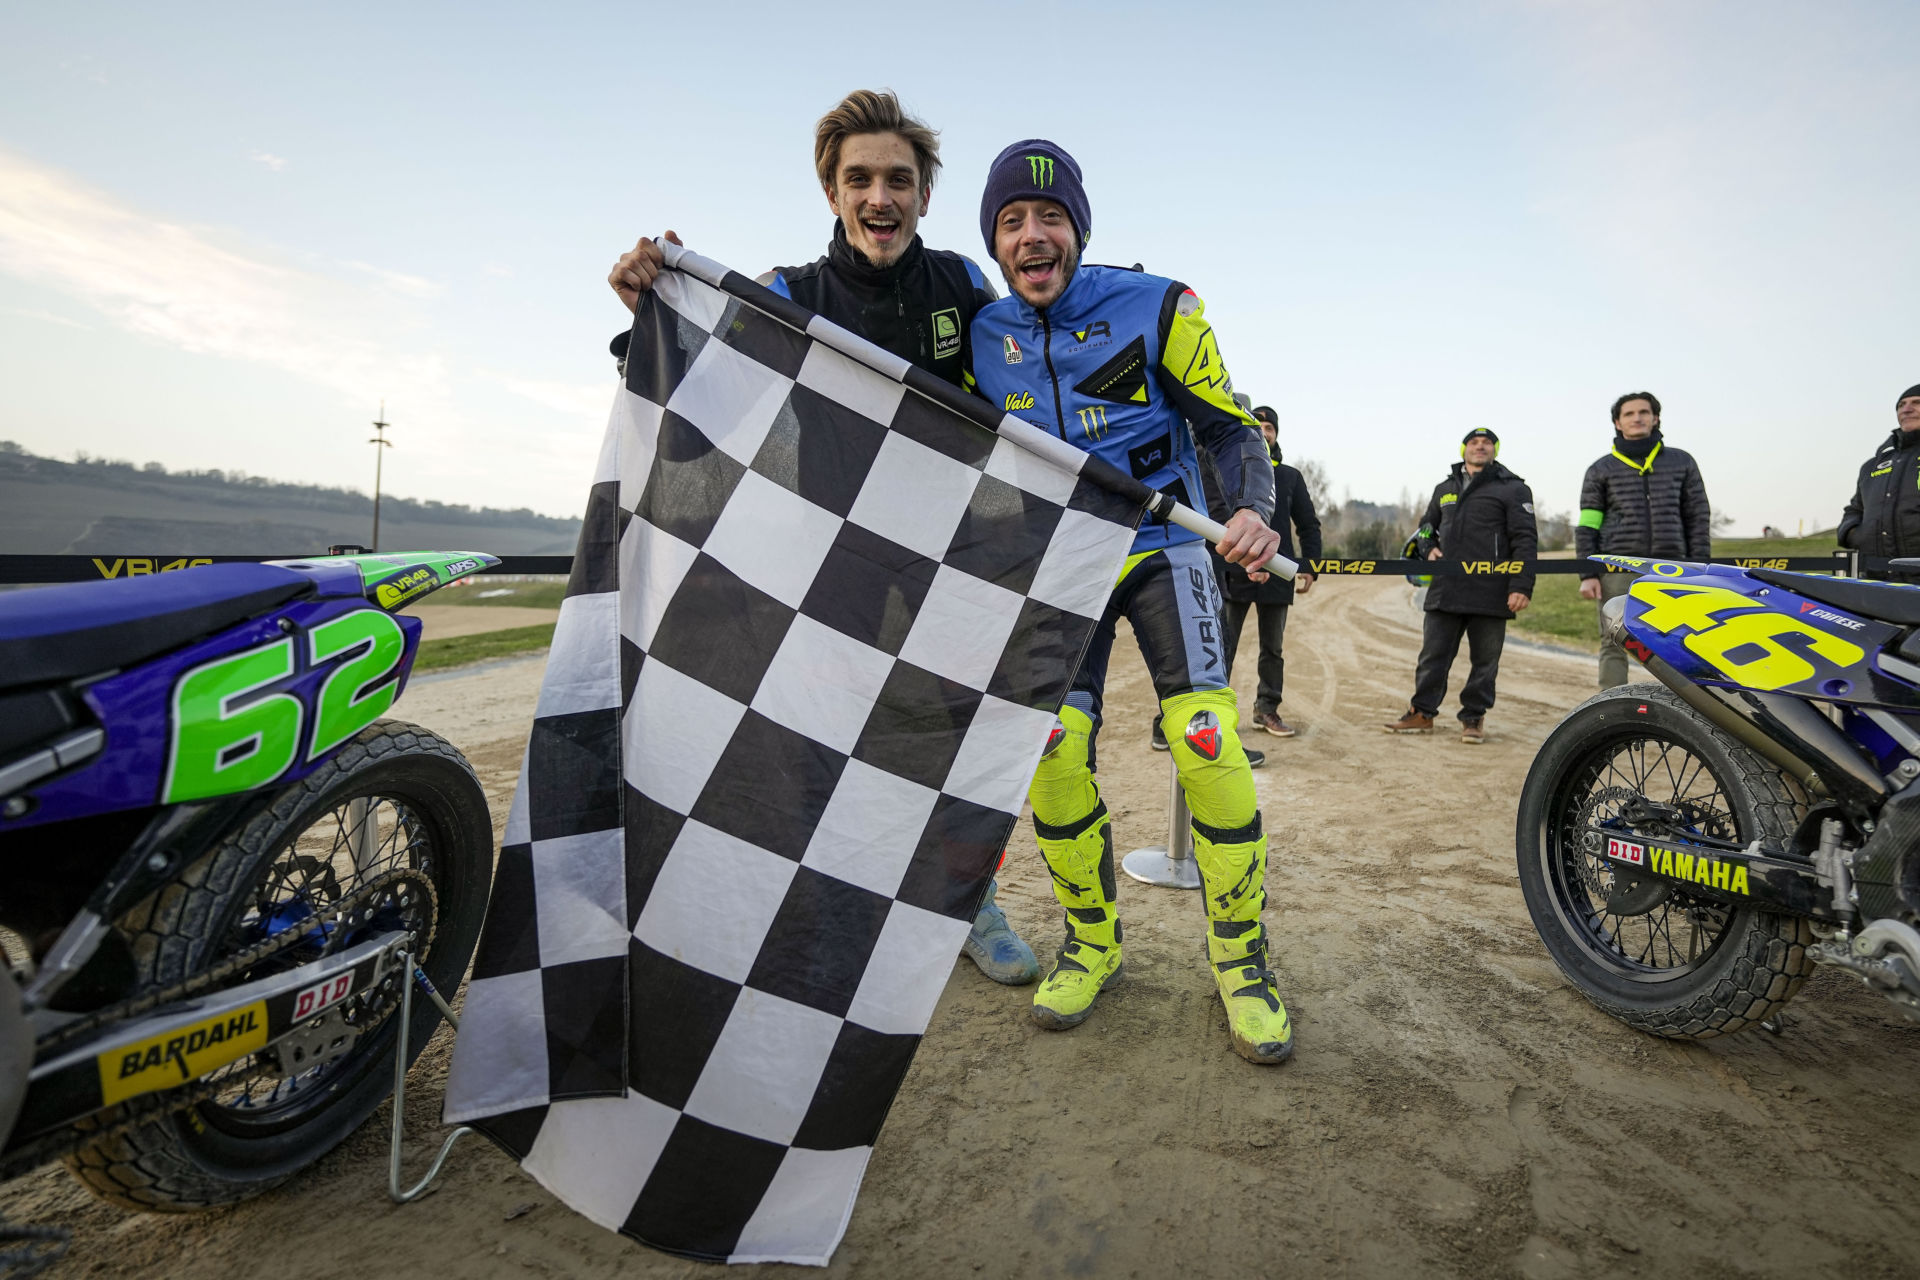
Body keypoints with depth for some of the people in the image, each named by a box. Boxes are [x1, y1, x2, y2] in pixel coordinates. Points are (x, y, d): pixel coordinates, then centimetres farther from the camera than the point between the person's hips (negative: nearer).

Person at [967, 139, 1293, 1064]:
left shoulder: (1156, 308, -6)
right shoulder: (981, 336, 3)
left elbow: (1229, 426, -3)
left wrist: (1253, 509, -22)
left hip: (1162, 547, -2)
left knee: (1209, 747, -16)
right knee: (1052, 753, -12)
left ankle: (1239, 957, 5)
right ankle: (1092, 942, 12)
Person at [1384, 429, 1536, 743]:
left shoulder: (1512, 489, 3)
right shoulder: (1444, 489, 18)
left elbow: (1524, 540, -4)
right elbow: (1426, 527, 30)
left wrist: (1522, 586, -13)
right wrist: (1428, 548, 7)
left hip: (1490, 593, -4)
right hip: (1445, 590, 4)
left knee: (1484, 660, 5)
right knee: (1433, 655, 6)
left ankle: (1473, 718, 14)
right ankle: (1422, 713, 14)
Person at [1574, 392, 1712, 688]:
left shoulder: (1682, 463, 14)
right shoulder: (1600, 470, 10)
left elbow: (1698, 517, 13)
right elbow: (1586, 527, 7)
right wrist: (1587, 574, -2)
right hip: (1618, 571, -1)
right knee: (1614, 644, -3)